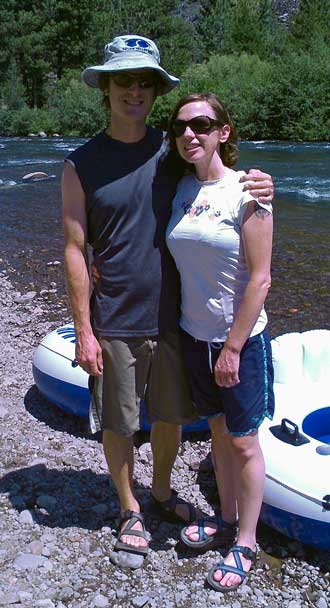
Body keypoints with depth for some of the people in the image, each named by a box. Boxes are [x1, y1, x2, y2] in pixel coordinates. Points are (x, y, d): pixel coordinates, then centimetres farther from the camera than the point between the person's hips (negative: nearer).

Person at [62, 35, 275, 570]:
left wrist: (257, 190, -11)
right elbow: (75, 251, -5)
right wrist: (84, 330, -8)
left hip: (174, 318, 3)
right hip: (115, 324, -2)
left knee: (170, 416, 17)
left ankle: (162, 491, 43)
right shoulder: (81, 164, -5)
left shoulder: (173, 152, 1)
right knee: (118, 424, 10)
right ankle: (131, 512, 34)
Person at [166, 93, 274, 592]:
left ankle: (245, 545, 25)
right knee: (219, 430, 19)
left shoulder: (246, 191, -15)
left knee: (243, 442, 8)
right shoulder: (179, 190, 2)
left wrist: (233, 348, -15)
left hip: (240, 340, -5)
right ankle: (227, 520, 38)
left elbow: (260, 279, -16)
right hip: (195, 336, 6)